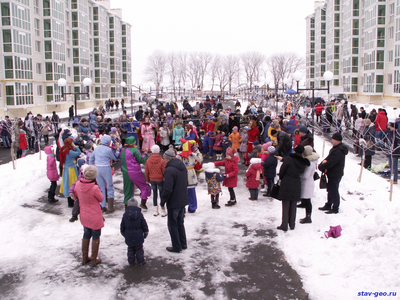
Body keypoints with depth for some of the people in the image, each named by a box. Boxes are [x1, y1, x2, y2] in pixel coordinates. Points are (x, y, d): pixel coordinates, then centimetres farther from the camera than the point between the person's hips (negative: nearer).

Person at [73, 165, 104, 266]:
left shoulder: (78, 184, -12)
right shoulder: (94, 188, -30)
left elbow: (75, 194, 8)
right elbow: (101, 199, -12)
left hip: (84, 215, 6)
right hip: (95, 216, -6)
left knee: (86, 235, 23)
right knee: (96, 237, 13)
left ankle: (84, 258, 36)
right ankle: (94, 260, 25)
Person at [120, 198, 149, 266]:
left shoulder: (125, 215, -5)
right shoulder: (140, 214, -9)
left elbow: (122, 227, 5)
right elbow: (144, 225, -2)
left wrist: (124, 234, 21)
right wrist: (145, 234, 11)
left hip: (129, 237, 2)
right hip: (138, 237, -1)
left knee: (130, 249, 14)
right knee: (139, 249, 10)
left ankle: (131, 262, 21)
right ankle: (140, 261, 18)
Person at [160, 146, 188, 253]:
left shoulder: (169, 170, -23)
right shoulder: (182, 166, 5)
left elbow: (168, 189, -25)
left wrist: (163, 201, -11)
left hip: (174, 202, -8)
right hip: (183, 200, 8)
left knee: (173, 225, 6)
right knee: (180, 222, 21)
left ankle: (177, 246, 14)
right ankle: (183, 244, 29)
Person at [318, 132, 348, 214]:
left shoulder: (338, 151, -26)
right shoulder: (336, 148, 8)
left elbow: (330, 163, -27)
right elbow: (329, 157, 11)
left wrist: (321, 166, -14)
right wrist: (325, 160, -11)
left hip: (335, 175, -11)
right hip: (332, 174, 11)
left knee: (334, 191, -1)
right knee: (330, 190, 20)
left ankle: (335, 208, 9)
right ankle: (328, 205, 32)